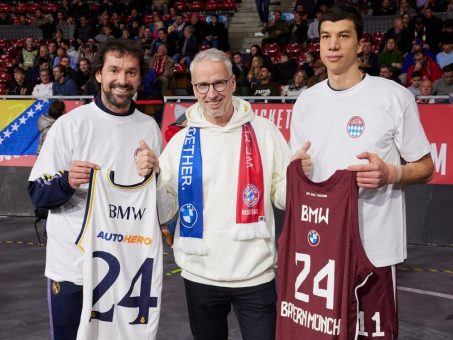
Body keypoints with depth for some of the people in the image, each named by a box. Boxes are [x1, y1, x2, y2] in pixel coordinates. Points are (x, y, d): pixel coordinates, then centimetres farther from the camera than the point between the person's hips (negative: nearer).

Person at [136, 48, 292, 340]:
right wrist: (150, 178, -15)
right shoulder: (181, 141, 1)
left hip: (256, 273, -2)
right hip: (200, 274, 2)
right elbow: (164, 212, 2)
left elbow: (284, 196, 0)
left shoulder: (263, 131, -2)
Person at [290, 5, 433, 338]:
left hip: (374, 245, -4)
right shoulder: (306, 101, 8)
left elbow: (425, 167, 0)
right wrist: (296, 167, -5)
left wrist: (390, 174, -20)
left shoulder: (395, 97, -6)